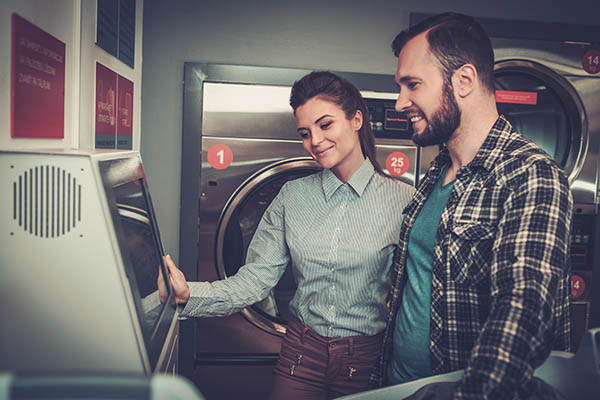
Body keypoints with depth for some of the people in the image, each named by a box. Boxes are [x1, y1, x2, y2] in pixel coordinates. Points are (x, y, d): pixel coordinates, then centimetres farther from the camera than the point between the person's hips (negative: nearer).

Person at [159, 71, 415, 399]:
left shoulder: (402, 200, -9)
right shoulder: (292, 196, 0)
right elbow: (255, 279, -4)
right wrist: (190, 293, -19)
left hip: (366, 359, -2)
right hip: (301, 350, 2)